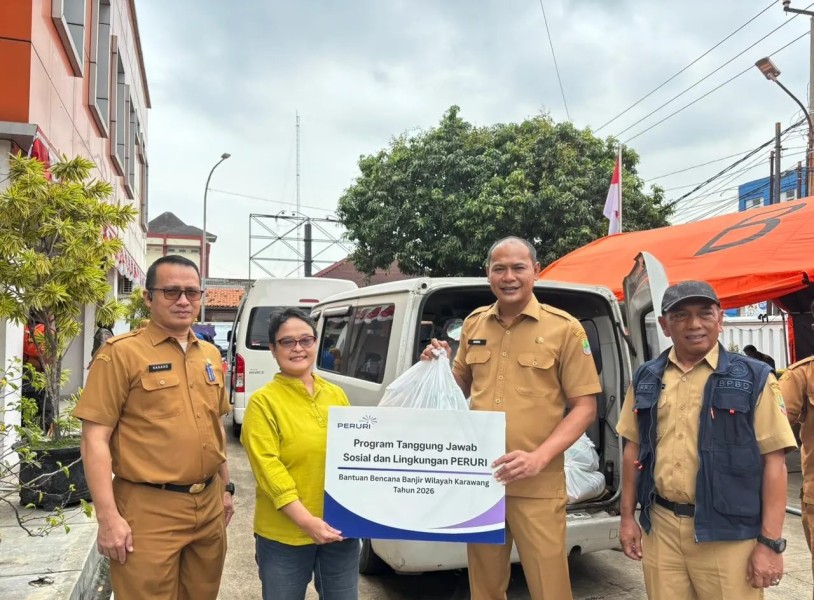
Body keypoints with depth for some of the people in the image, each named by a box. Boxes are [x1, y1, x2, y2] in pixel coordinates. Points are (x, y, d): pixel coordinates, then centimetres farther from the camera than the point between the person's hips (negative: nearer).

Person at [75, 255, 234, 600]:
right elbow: (95, 438, -12)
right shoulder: (122, 353, -9)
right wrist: (108, 517, -16)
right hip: (150, 511, -6)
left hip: (208, 506, 6)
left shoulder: (210, 356, 10)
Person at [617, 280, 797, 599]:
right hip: (659, 528, 3)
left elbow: (773, 461, -6)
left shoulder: (753, 378, -4)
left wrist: (770, 542, -9)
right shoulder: (646, 378, 6)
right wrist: (627, 516, 10)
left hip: (727, 533, -3)